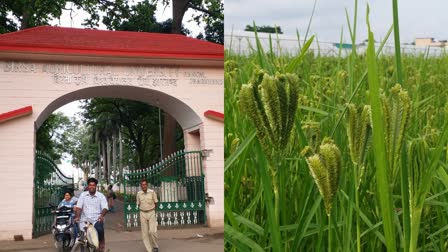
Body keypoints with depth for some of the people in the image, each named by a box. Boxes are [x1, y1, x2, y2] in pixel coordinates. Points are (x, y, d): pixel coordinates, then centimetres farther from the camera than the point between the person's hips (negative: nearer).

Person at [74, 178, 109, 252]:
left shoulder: (101, 196, 5)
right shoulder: (83, 195, 10)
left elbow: (105, 207, -6)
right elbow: (79, 206, 2)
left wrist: (102, 215, -26)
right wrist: (77, 216, -15)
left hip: (97, 219, -2)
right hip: (85, 219, 2)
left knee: (100, 229, -29)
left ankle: (101, 245, -12)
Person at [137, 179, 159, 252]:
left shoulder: (152, 192, -8)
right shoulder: (139, 194, -2)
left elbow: (156, 203, 4)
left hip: (151, 213, -2)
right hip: (143, 214, 2)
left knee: (152, 231, -12)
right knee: (145, 233, 1)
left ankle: (155, 246, 12)